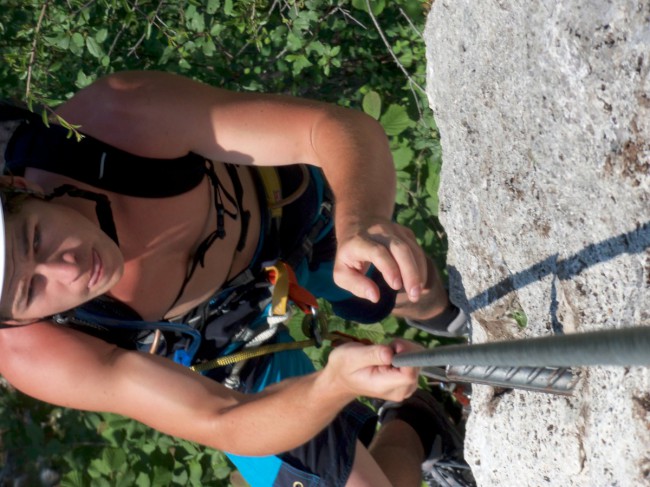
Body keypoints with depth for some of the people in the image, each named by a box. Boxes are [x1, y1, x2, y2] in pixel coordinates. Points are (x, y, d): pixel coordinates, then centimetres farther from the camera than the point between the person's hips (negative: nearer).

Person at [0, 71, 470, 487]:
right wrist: (337, 383, -53)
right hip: (227, 341, -1)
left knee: (423, 300, 28)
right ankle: (414, 424, 40)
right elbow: (225, 422, -33)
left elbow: (343, 127, -39)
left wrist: (361, 222, -61)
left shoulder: (118, 114, -41)